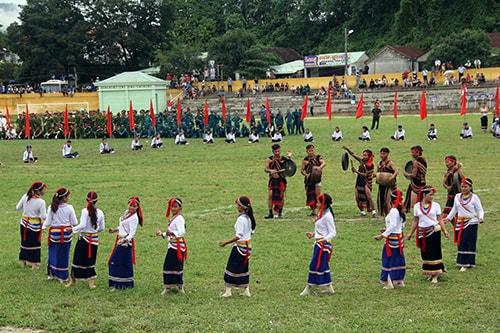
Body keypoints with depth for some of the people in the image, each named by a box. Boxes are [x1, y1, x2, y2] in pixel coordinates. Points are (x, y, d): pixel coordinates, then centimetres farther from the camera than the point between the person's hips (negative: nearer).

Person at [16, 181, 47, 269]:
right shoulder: (41, 202, -23)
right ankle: (34, 264, 19)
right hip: (34, 225, -5)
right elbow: (44, 217, -18)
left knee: (25, 242, 20)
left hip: (24, 223, 5)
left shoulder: (25, 197, -9)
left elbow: (17, 208, 0)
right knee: (35, 244, 11)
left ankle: (23, 261, 32)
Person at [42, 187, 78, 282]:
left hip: (54, 233, 1)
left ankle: (52, 274, 26)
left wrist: (43, 226, 18)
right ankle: (62, 277, 17)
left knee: (53, 253, 17)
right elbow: (74, 222, -6)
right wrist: (71, 225, 17)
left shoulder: (51, 208, -8)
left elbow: (48, 222, -3)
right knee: (64, 254, 10)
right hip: (66, 233, -1)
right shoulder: (69, 208, -11)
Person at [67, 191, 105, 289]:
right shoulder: (100, 212, -2)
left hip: (84, 238, -4)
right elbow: (102, 228, 5)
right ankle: (91, 282, 14)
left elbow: (82, 225, -21)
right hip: (95, 239, 4)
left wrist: (73, 229, -8)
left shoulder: (85, 211, -15)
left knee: (78, 259, 9)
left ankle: (73, 280, 18)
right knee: (91, 261, 14)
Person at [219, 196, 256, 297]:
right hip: (248, 245, 8)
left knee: (232, 268, 0)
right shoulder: (249, 218, 5)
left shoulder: (241, 218, -20)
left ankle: (228, 291, 3)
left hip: (240, 246, -8)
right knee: (244, 268, 16)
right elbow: (252, 231, 14)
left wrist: (226, 242, -20)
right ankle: (246, 291, 17)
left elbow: (238, 236, -23)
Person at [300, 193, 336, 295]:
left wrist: (325, 239, -31)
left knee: (315, 265, -5)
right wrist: (313, 234, 22)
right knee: (323, 266, 13)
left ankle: (308, 288, 1)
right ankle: (329, 287, 19)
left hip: (323, 245, -10)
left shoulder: (328, 216, -18)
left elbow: (333, 233, -19)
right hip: (319, 243, 10)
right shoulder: (321, 213, 11)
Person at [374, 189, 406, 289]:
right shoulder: (401, 210, 8)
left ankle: (389, 283, 2)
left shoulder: (393, 211, -19)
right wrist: (386, 229, 19)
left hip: (392, 238, -9)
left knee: (389, 260, -1)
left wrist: (383, 235, -22)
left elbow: (393, 225, -24)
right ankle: (400, 280, 21)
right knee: (399, 260, 15)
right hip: (400, 237, 9)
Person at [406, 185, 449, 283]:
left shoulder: (436, 205, 1)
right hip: (422, 233, 2)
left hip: (434, 231, -2)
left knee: (434, 252, -4)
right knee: (425, 253, 5)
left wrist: (444, 231, -9)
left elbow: (440, 219, 1)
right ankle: (430, 273, 19)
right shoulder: (417, 206, 4)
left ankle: (435, 275, 1)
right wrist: (410, 233, 9)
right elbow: (415, 221, 10)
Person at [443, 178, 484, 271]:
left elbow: (480, 210, -3)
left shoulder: (474, 197, -4)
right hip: (459, 223, 4)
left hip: (471, 223, -4)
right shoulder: (457, 197, 9)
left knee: (469, 243, -5)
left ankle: (466, 264, -3)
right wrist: (448, 218, 14)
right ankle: (461, 262, 10)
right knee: (460, 242, 2)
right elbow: (454, 209, 21)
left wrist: (481, 217, -22)